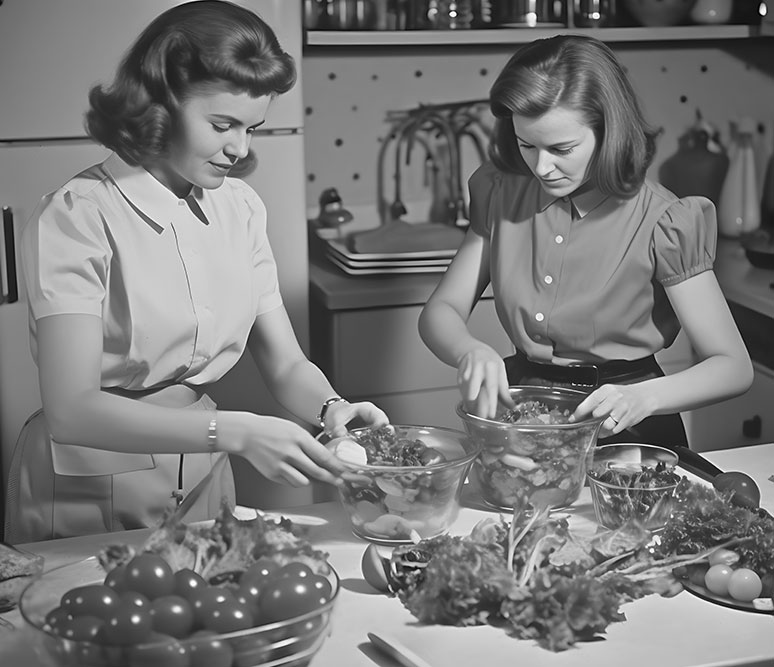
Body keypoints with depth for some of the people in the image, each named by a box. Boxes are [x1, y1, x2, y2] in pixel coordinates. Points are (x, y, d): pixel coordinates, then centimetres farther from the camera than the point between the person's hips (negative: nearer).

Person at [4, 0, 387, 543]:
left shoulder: (240, 207, 1)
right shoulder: (79, 217, -18)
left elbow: (286, 366, 3)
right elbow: (72, 409, -26)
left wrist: (332, 409, -19)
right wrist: (234, 432, -35)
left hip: (204, 478, 6)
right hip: (90, 494, -5)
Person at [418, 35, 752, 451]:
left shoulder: (660, 222, -11)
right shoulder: (502, 195, 3)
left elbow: (732, 366, -10)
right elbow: (440, 311, 4)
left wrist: (644, 397, -28)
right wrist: (470, 352, -19)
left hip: (625, 433, -3)